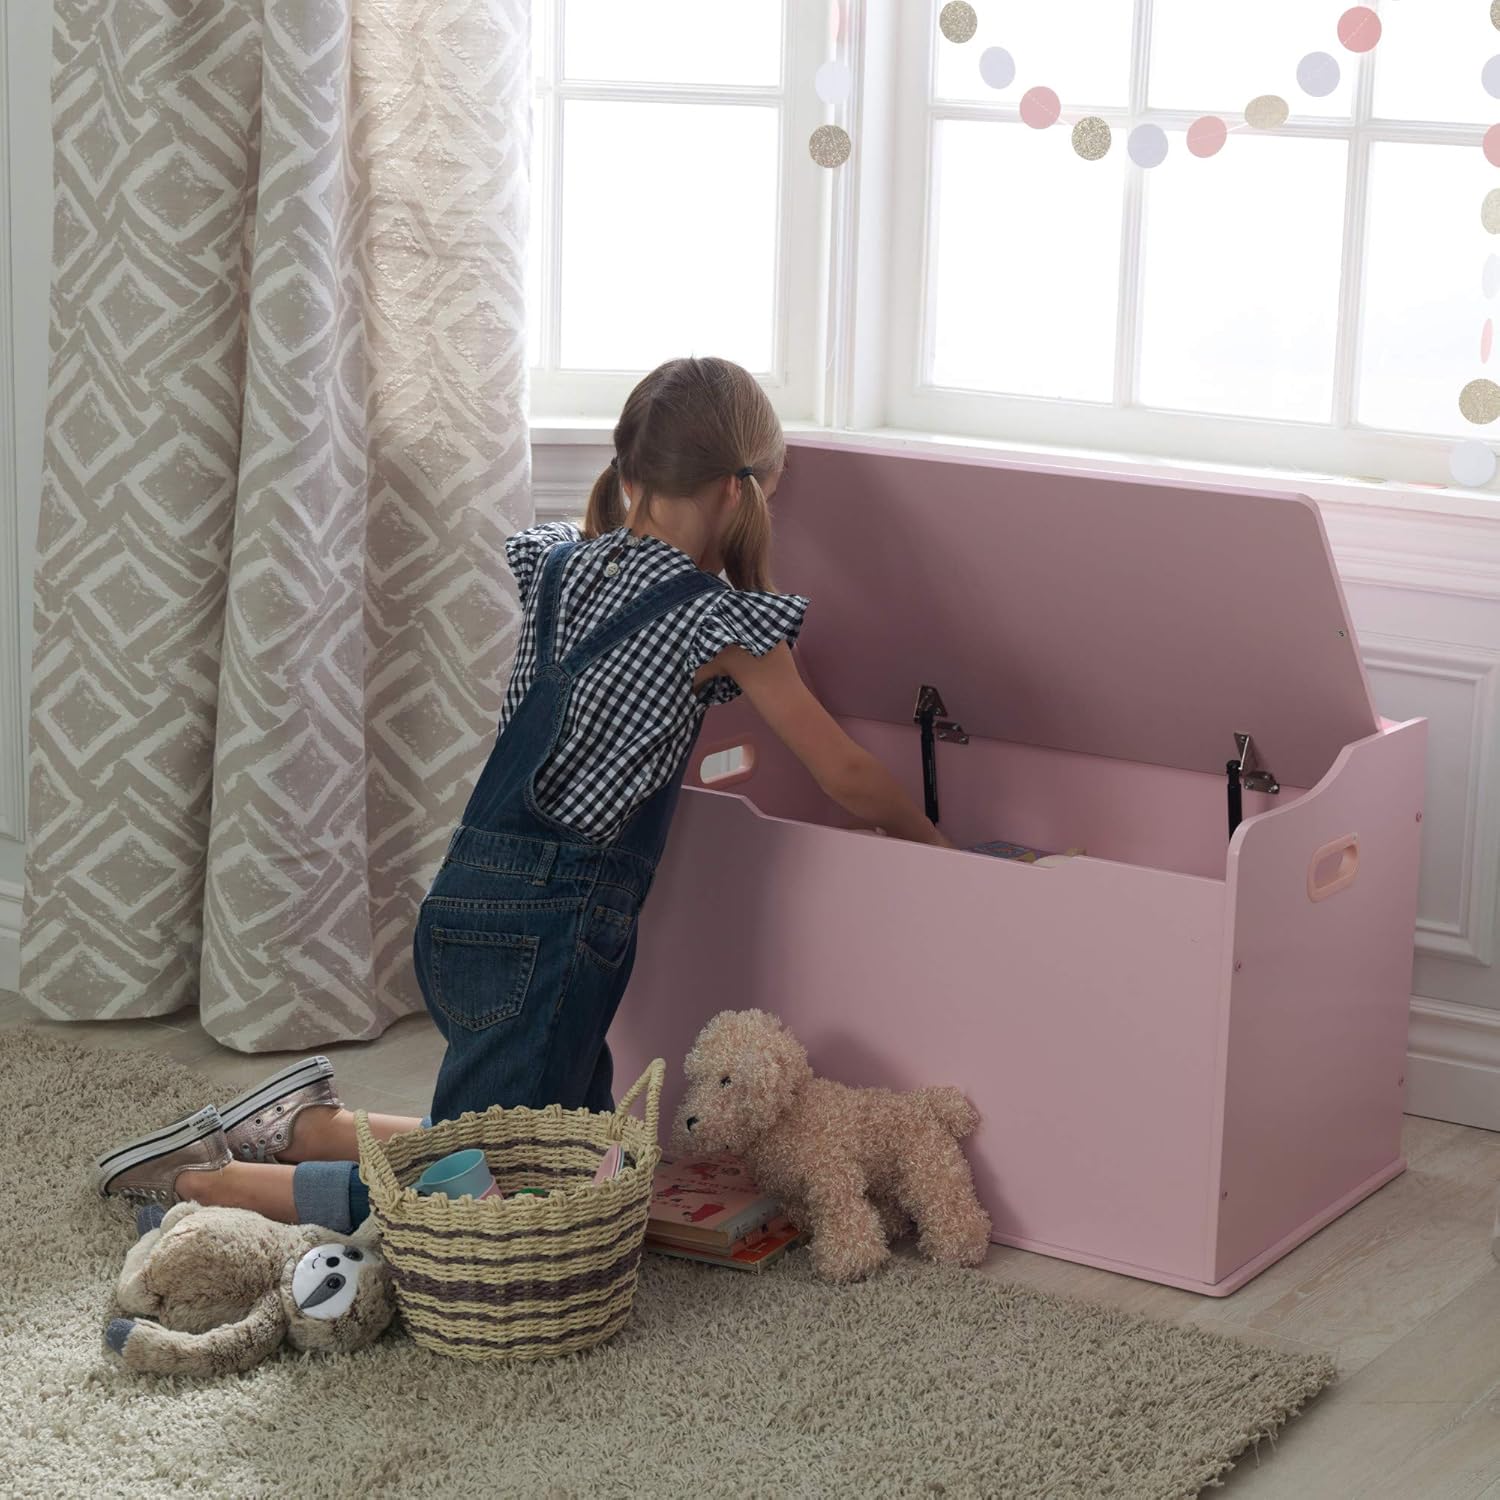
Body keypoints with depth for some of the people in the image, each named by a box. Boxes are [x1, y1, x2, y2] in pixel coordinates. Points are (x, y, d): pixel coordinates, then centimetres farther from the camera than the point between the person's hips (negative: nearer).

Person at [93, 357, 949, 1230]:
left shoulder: (559, 565, 11)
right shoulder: (718, 618, -7)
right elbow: (847, 778, 1)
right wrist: (927, 838, 17)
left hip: (463, 899, 8)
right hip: (553, 922, -8)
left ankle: (311, 1123, 15)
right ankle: (208, 1181, -5)